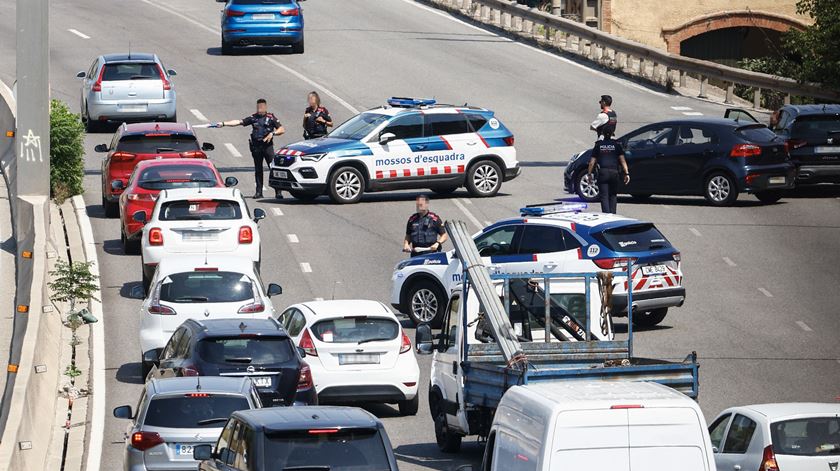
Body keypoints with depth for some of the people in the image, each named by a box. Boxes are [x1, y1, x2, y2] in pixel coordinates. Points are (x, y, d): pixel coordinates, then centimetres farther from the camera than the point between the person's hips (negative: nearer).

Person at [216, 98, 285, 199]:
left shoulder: (271, 118, 4)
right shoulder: (253, 118, 11)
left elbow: (282, 129, 1)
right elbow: (239, 122, 7)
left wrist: (272, 133, -16)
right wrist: (223, 123, 0)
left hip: (267, 145, -3)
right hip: (256, 146, 3)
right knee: (258, 170, 6)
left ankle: (278, 191, -7)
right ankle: (259, 191, 10)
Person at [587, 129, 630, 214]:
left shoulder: (598, 145, 8)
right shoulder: (616, 144, 7)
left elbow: (592, 162, 7)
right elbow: (622, 160, 0)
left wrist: (589, 173, 16)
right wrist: (626, 173, 0)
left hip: (602, 173, -1)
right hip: (614, 172, 1)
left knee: (604, 197, -2)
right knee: (613, 196, 16)